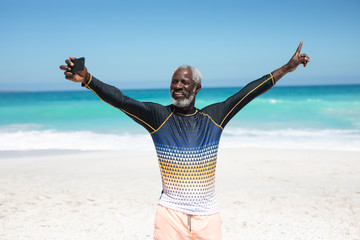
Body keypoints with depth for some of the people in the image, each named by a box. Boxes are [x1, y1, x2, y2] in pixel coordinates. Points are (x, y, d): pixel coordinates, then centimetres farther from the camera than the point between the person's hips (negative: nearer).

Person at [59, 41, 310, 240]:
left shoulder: (214, 117, 3)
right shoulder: (158, 116, -3)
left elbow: (248, 92, 3)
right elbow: (122, 100, -14)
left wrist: (286, 68, 4)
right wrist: (87, 79, -28)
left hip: (207, 215, 2)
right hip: (171, 213, -2)